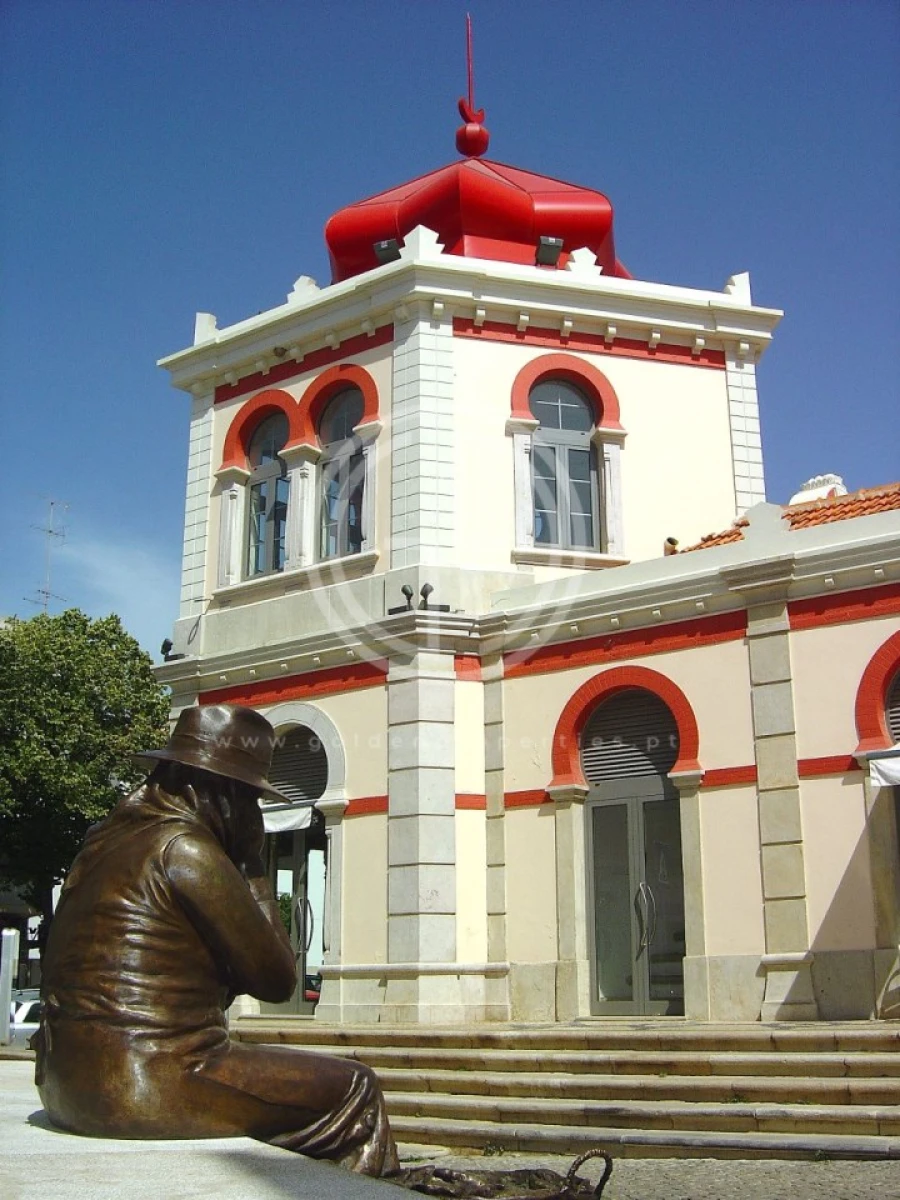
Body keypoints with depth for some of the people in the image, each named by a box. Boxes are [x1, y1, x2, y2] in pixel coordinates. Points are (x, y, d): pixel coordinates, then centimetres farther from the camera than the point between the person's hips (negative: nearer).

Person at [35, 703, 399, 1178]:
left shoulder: (106, 839, 12)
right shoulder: (186, 848, -14)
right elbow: (277, 980, -8)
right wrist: (252, 867, -1)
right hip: (152, 1089, -9)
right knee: (353, 1091, 1)